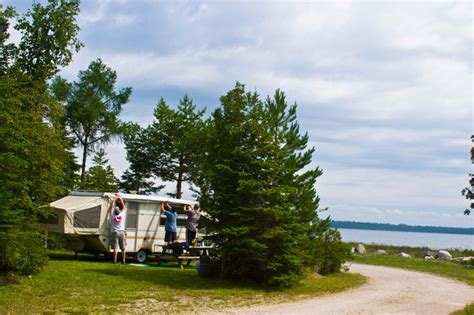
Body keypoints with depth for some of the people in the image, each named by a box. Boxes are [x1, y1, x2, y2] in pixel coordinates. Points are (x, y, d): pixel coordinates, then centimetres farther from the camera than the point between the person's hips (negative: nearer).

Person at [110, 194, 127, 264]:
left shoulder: (112, 215, -3)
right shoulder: (122, 214, -3)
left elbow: (112, 207, 8)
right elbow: (123, 207, 10)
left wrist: (115, 199, 17)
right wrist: (120, 198, 18)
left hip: (115, 232, 0)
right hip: (121, 232, 1)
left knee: (115, 247, -4)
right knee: (123, 248, 5)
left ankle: (115, 260, -8)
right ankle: (123, 260, 5)